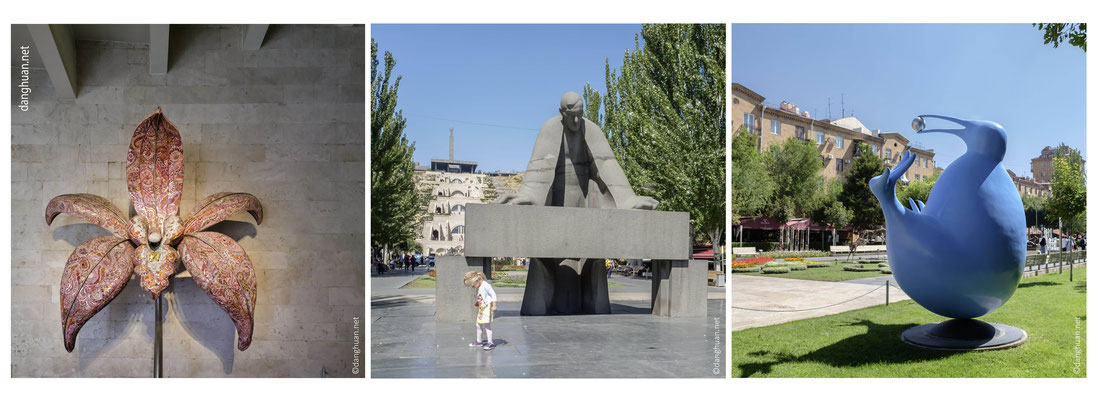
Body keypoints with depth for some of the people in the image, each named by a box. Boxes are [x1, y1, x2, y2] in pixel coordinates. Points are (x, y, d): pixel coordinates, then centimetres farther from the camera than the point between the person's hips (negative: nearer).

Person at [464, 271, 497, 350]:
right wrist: (478, 303, 8)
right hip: (481, 308, 9)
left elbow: (493, 294, -16)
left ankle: (490, 343, -5)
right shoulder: (479, 288, 12)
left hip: (487, 307, -9)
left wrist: (494, 306, -18)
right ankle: (479, 341, 25)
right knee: (479, 325, 13)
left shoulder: (485, 285, -16)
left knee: (487, 325, -9)